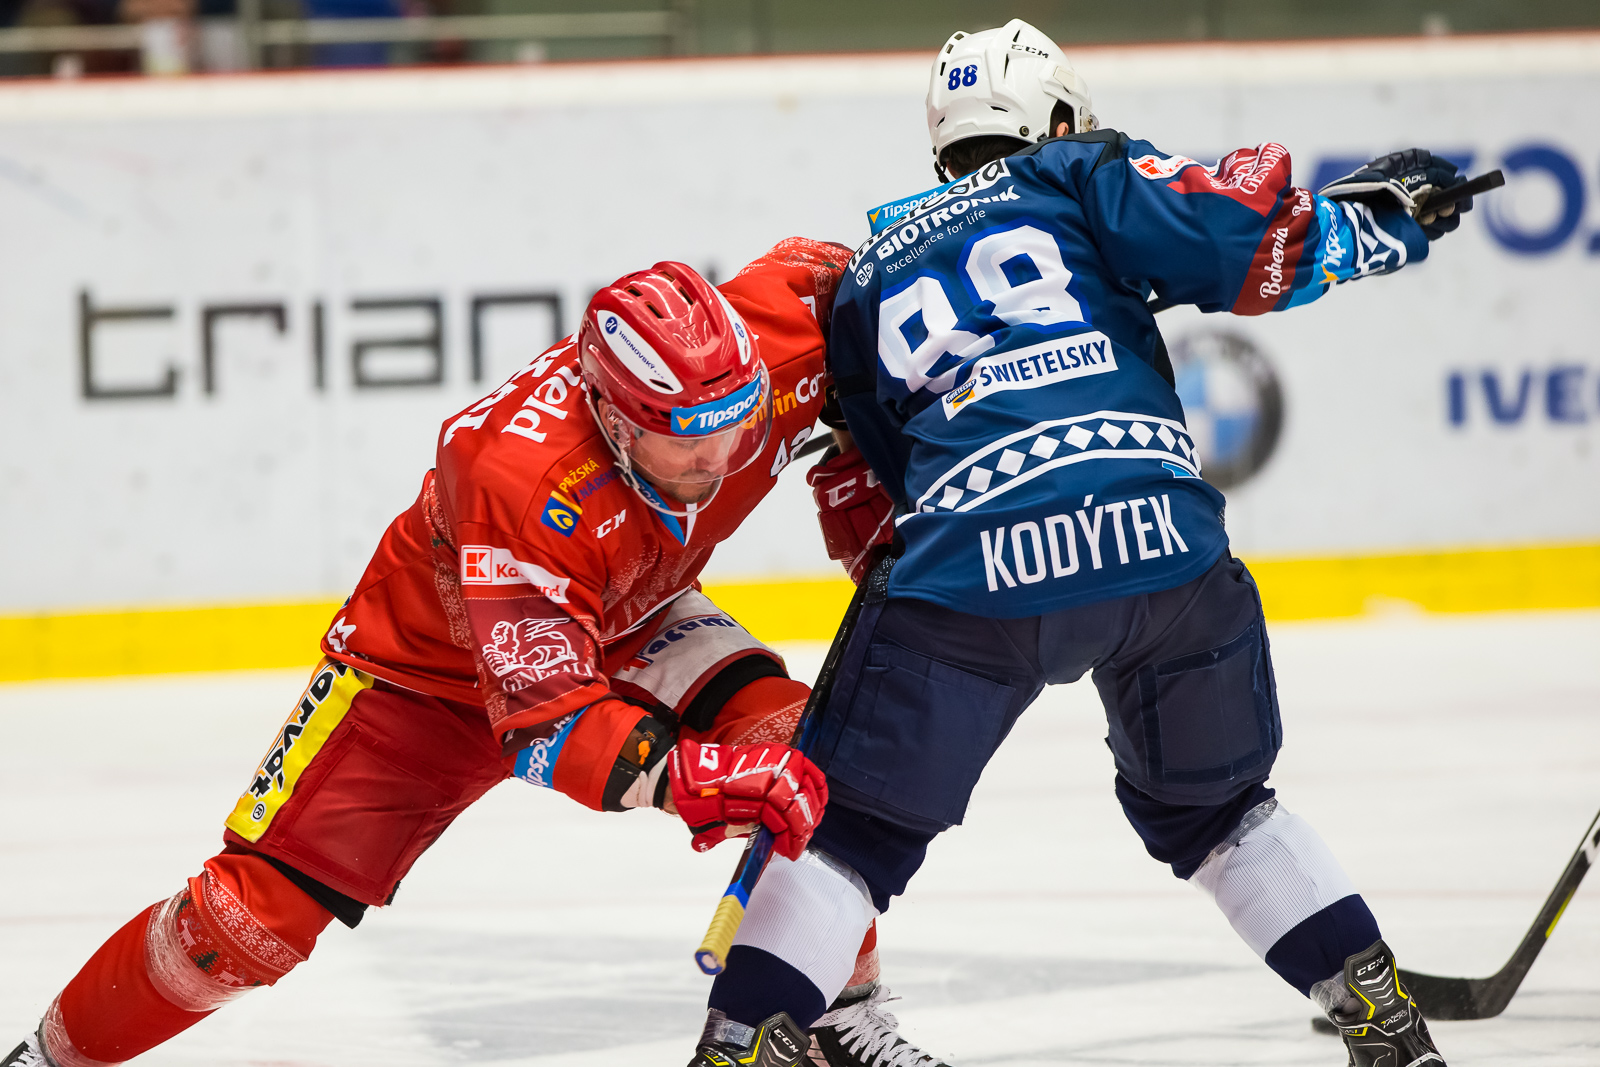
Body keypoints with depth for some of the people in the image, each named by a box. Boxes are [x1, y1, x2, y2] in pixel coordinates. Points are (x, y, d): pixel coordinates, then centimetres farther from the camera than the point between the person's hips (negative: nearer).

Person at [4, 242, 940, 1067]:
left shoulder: (770, 335, -30)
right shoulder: (519, 483, -44)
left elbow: (824, 274, -4)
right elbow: (545, 715, -44)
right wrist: (688, 776, -57)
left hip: (624, 626, 5)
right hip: (433, 660, -5)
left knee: (791, 746, -21)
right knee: (259, 911, -9)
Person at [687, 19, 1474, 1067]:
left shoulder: (869, 276, 27)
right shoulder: (1079, 180, 16)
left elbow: (860, 480, 26)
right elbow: (1231, 235, 1)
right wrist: (1378, 215, 14)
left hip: (975, 574, 0)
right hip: (1164, 548, 0)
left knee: (860, 820, 10)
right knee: (1211, 803, 22)